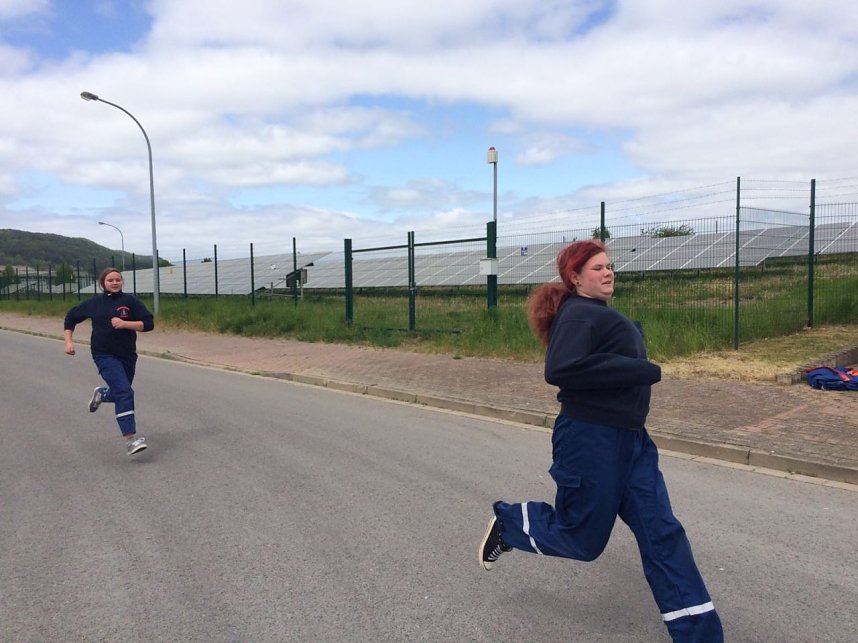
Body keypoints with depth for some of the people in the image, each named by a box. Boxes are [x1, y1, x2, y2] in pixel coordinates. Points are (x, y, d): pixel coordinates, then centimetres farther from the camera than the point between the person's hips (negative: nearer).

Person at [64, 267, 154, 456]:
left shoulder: (130, 301, -3)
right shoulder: (94, 302, 1)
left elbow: (148, 323, -8)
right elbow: (71, 317, 15)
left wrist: (124, 323, -20)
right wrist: (69, 341, 5)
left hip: (127, 355, 2)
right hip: (104, 355, -2)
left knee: (122, 393, 17)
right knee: (124, 391, -20)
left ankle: (101, 394, 53)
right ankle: (130, 439, -21)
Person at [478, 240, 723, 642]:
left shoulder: (597, 313, 16)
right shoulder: (579, 314, -15)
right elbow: (560, 369, -30)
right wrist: (644, 371, -24)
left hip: (630, 439, 9)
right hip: (590, 440, -9)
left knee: (662, 534, 7)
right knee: (582, 538, 6)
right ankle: (508, 523, 30)